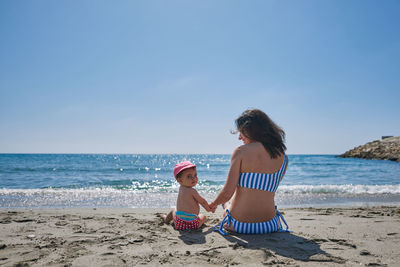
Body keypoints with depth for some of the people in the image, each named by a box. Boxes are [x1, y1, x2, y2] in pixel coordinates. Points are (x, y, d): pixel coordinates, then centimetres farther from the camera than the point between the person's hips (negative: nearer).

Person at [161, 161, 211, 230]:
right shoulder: (192, 191, -17)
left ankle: (166, 219, 61)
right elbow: (202, 202, -3)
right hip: (193, 224, -6)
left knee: (173, 210, 39)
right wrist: (209, 208, 12)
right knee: (203, 216, 25)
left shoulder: (181, 188, 4)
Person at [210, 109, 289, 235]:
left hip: (239, 225, -2)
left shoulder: (241, 152, -12)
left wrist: (214, 204, 6)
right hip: (270, 226, 3)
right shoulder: (283, 158, -1)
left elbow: (227, 192, -16)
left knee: (225, 200, 33)